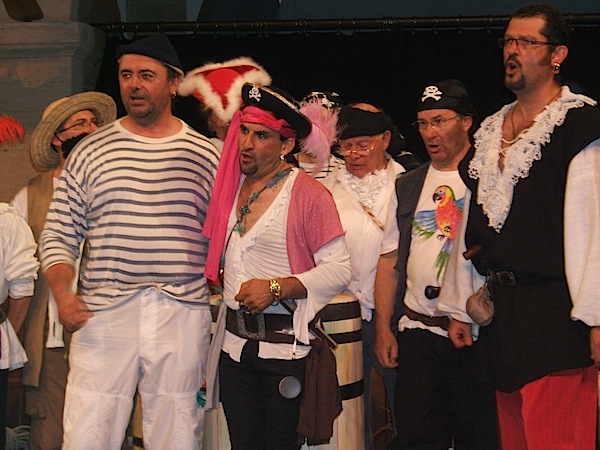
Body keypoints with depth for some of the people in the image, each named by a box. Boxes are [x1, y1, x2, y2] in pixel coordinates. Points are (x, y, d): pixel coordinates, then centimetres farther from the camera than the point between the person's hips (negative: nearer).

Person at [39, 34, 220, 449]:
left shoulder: (205, 155, 8)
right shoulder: (91, 152, 8)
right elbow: (59, 235, 7)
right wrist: (63, 295, -8)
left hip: (183, 317, 0)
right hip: (103, 315, 0)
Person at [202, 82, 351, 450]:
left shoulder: (309, 193, -10)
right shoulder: (232, 186, 8)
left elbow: (338, 271, -14)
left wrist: (275, 288, -20)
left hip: (286, 344, -6)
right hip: (235, 342, 6)